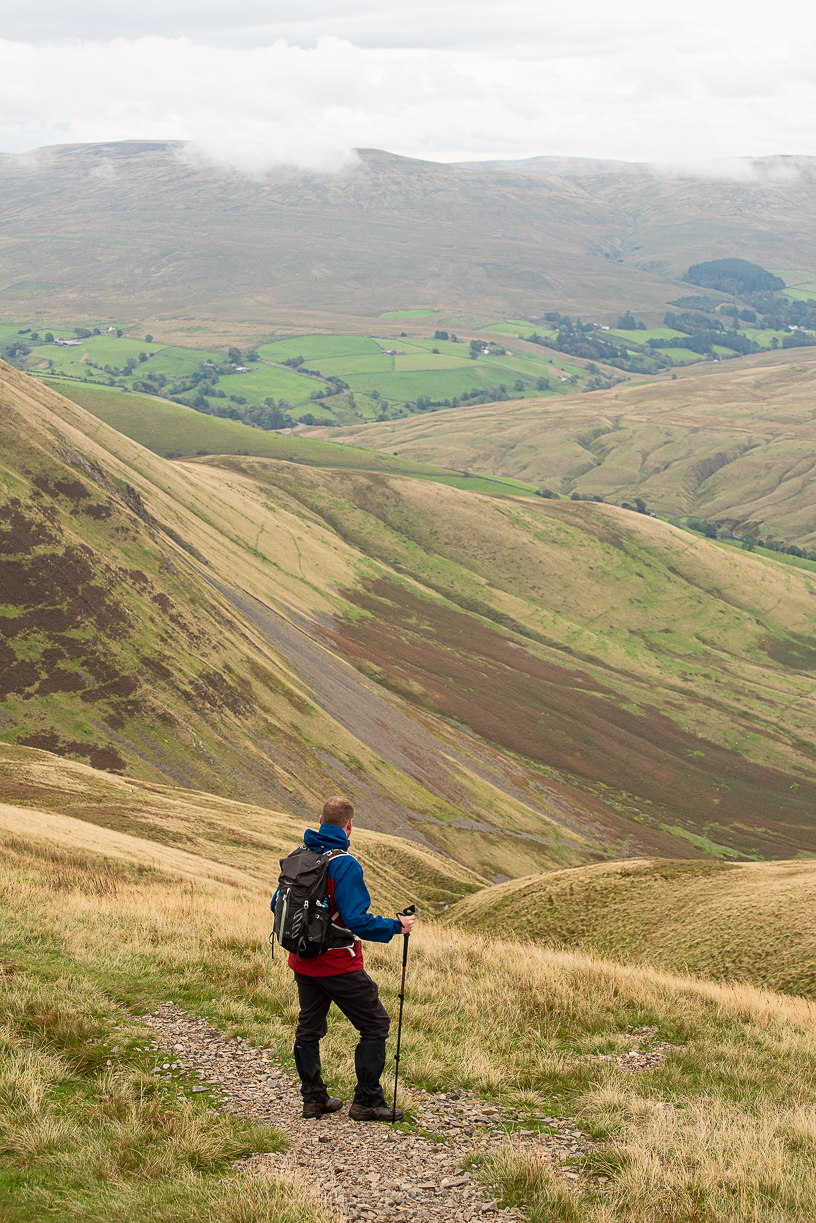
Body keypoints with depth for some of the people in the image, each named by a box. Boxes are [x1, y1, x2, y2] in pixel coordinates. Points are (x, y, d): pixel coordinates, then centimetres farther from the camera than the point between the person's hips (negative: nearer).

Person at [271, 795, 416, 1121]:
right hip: (339, 965, -7)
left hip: (302, 962, 7)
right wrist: (396, 926, -11)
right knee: (375, 1025, 5)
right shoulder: (345, 864, -20)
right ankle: (366, 1102, 4)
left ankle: (313, 1097, 25)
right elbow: (356, 921, -24)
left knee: (309, 1028, 20)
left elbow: (278, 904, 11)